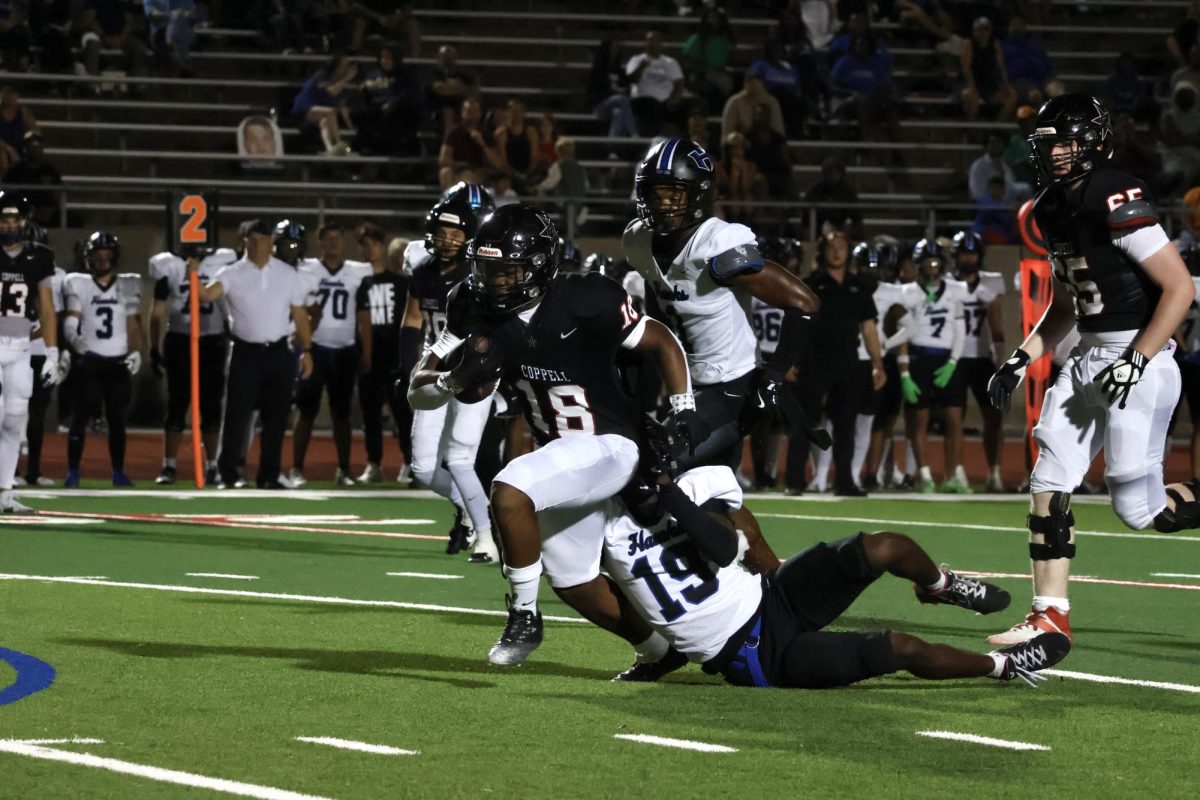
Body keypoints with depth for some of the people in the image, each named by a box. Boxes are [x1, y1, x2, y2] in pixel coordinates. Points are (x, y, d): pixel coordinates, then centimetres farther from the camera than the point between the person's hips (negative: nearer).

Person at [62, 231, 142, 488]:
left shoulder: (127, 286, 10)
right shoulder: (79, 285, 4)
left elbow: (133, 325, 10)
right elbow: (71, 317, -6)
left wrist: (135, 352, -3)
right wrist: (73, 337, -27)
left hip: (118, 361, 2)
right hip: (88, 359, -2)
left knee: (117, 417, 4)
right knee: (82, 414, -9)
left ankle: (119, 472, 12)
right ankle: (72, 472, -6)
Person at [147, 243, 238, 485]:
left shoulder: (222, 262, 0)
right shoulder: (168, 265, 1)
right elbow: (158, 309, 5)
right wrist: (154, 348, 4)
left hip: (212, 340, 0)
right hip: (179, 340, 0)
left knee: (211, 406, 2)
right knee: (177, 405, 0)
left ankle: (212, 465, 10)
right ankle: (169, 466, 4)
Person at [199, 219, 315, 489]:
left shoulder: (288, 275, 6)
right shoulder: (232, 274, -3)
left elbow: (299, 314, 9)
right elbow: (207, 295, -20)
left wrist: (306, 350, 3)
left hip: (278, 353, 2)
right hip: (246, 353, -2)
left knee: (276, 416, 4)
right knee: (238, 414, -2)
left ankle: (269, 475, 12)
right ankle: (227, 472, 7)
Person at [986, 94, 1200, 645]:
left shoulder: (1117, 202, -17)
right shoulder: (1054, 211, 11)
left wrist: (1136, 361, -21)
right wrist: (1021, 360, 13)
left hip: (1139, 362, -9)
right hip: (1088, 361, 9)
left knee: (1139, 508, -8)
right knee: (1048, 482, 2)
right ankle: (1050, 615, 8)